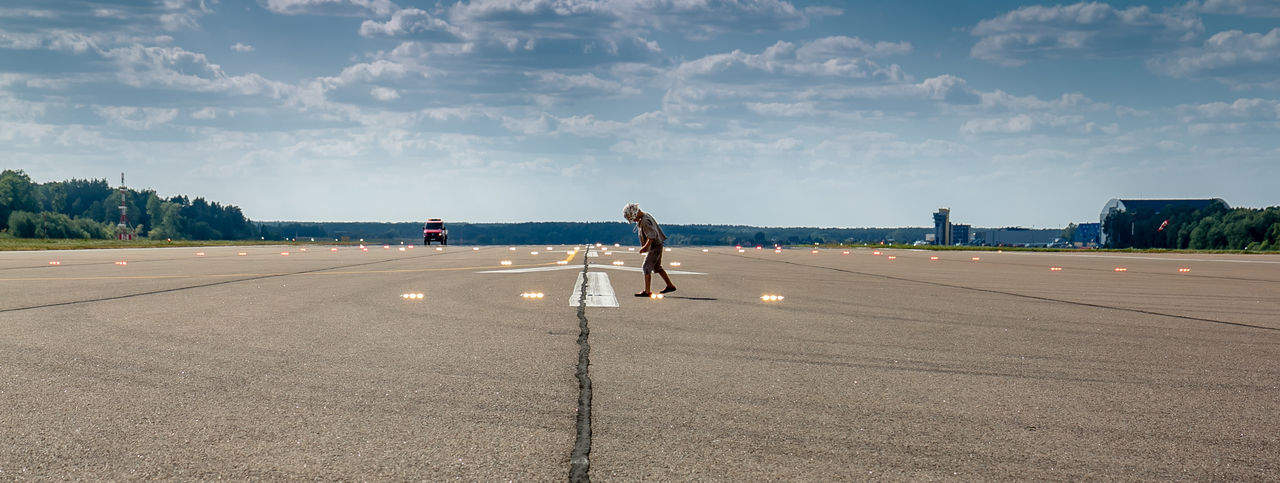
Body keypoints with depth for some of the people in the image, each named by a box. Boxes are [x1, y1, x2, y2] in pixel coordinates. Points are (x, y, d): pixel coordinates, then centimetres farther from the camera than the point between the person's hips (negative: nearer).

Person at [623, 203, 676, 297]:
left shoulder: (645, 221, -22)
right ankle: (670, 286, 26)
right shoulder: (647, 216, 9)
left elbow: (652, 235, -28)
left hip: (655, 246, -10)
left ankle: (647, 291, -8)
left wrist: (646, 246, -26)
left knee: (647, 268, -8)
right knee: (657, 267, 20)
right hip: (656, 246, 10)